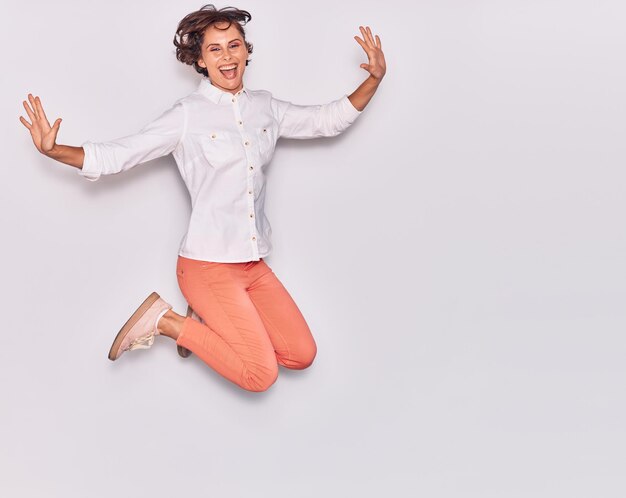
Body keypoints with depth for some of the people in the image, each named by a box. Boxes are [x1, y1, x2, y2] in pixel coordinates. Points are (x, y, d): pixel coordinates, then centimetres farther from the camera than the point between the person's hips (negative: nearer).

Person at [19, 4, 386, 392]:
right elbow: (115, 156, -14)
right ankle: (163, 320, 4)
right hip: (208, 264, -6)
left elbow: (328, 120, 19)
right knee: (261, 374, -12)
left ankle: (212, 319, 19)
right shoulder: (188, 116, -9)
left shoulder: (265, 107, 8)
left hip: (254, 263, 6)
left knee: (302, 356, 4)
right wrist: (54, 150, -30)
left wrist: (374, 79, 9)